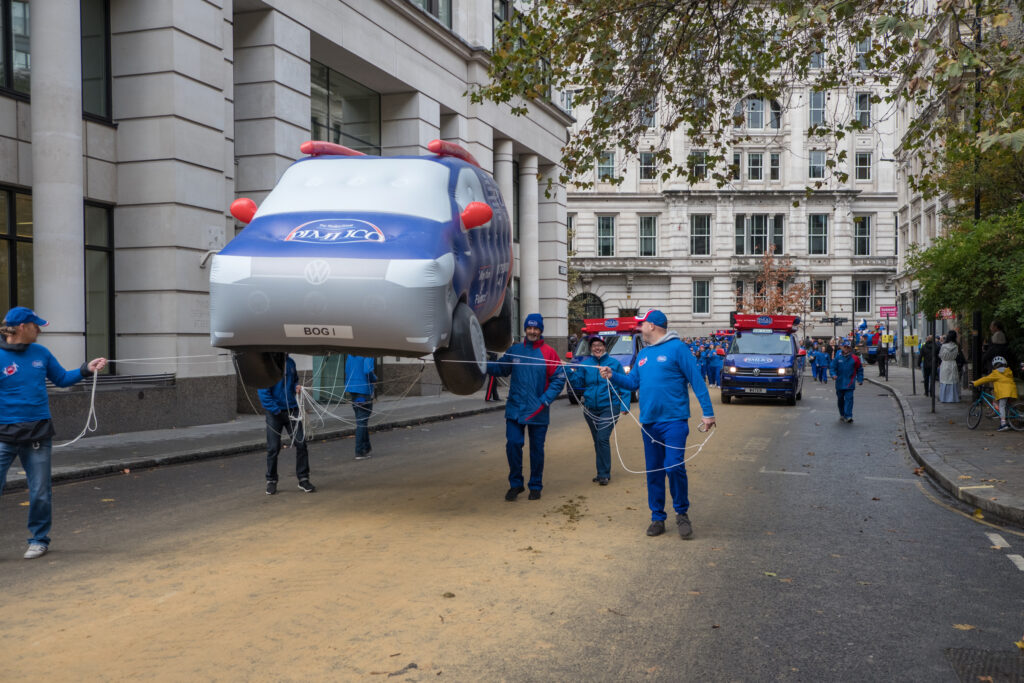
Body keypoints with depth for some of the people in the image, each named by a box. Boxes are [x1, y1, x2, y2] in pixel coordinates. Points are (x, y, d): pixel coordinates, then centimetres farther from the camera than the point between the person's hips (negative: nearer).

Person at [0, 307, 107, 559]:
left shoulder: (41, 353, 7)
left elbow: (61, 378, 18)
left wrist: (86, 369, 7)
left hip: (38, 432, 4)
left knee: (40, 491, 9)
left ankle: (39, 540, 24)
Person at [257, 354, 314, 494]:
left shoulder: (290, 362, 5)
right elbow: (263, 392, -14)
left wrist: (296, 387, -2)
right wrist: (276, 410, -18)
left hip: (292, 410, 4)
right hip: (275, 413, -4)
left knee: (301, 443, 1)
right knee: (273, 448, 4)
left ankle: (303, 479, 12)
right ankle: (271, 481, 19)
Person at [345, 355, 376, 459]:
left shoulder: (350, 355, 10)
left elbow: (347, 371, 13)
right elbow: (367, 371, -24)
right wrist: (375, 379, -6)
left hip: (351, 389, 7)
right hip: (364, 389, -7)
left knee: (361, 421, 17)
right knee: (362, 422, -2)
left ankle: (366, 447, 26)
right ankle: (359, 452, -1)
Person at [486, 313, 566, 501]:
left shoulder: (549, 353, -5)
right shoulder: (514, 351, 4)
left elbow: (558, 379, -5)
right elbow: (501, 368, 13)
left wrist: (545, 400, -14)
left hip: (538, 412, -1)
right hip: (515, 409, 1)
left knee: (537, 449, 9)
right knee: (513, 444, -6)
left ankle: (536, 486, 24)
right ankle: (515, 484, 12)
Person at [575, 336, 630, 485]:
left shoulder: (614, 363, -2)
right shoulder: (585, 364, 5)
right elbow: (579, 384, 5)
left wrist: (624, 405, -8)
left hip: (609, 407, -4)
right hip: (590, 408, 4)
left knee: (602, 439, -14)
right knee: (597, 440, 12)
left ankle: (604, 474, -5)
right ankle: (602, 473, 24)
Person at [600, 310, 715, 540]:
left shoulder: (676, 348, -6)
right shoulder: (643, 354, 16)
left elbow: (697, 380, -8)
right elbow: (633, 382, 20)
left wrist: (708, 412, -12)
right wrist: (613, 376, 2)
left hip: (673, 420, -7)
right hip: (648, 422, 7)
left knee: (674, 467, -12)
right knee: (654, 472, 10)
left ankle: (682, 514, 7)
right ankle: (657, 517, 20)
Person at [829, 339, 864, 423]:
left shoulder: (854, 358, -1)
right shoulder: (837, 357, -1)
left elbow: (860, 369, 8)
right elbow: (832, 367, 2)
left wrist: (860, 379, 2)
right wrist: (833, 375, -17)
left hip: (849, 384, -2)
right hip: (839, 383, 2)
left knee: (849, 398, -13)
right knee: (840, 399, 14)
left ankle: (848, 416, -15)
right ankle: (842, 415, 32)